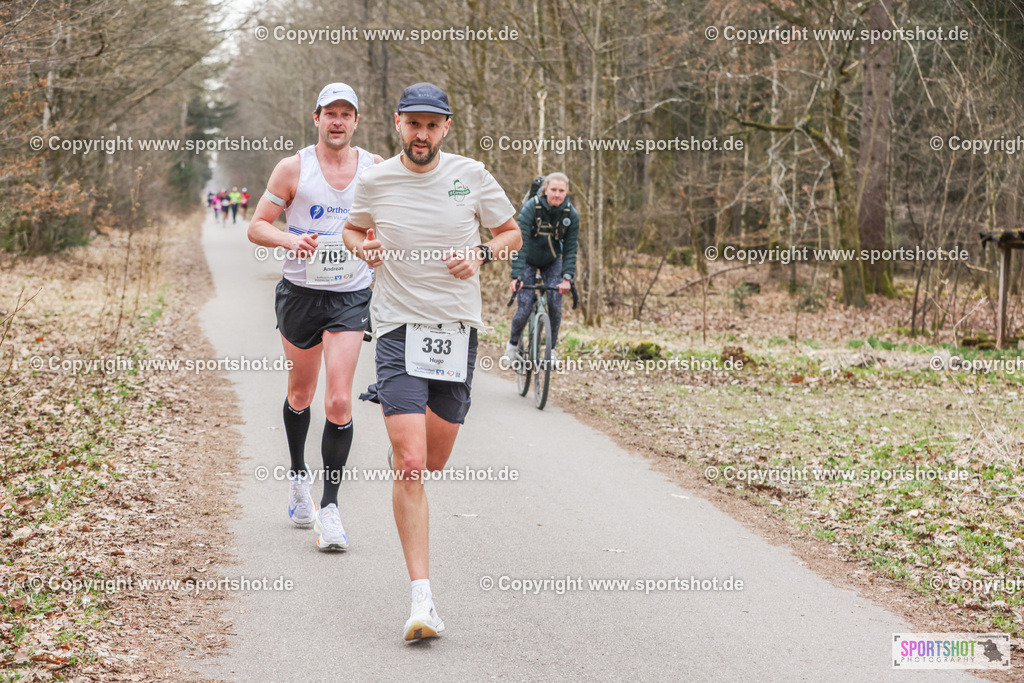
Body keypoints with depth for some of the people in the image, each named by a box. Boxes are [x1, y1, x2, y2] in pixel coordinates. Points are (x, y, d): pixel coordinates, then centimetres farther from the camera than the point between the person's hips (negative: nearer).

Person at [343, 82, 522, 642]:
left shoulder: (471, 175, 0)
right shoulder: (374, 181, 0)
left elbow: (511, 233, 12)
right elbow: (353, 229, 19)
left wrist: (480, 254, -8)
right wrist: (363, 247, -4)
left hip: (458, 328, 2)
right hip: (399, 328, -2)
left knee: (435, 460, 12)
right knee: (410, 465, -14)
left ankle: (402, 437, 51)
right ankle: (421, 598, -12)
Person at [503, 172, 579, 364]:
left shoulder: (571, 214, -18)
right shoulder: (531, 208, -27)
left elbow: (570, 249, -14)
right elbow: (521, 243, -30)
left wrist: (567, 277, -27)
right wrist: (516, 276, -38)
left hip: (552, 261, 2)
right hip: (528, 260, -2)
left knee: (555, 305, -11)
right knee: (524, 308, -10)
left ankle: (551, 348, 9)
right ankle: (512, 344, 18)